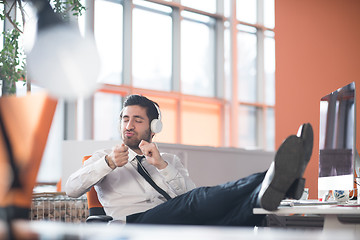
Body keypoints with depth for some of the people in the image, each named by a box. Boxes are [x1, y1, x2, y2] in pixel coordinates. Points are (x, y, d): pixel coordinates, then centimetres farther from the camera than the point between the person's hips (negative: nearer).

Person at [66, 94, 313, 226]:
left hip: (184, 223, 4)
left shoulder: (170, 160, 32)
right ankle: (271, 179, -60)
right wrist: (109, 163, -8)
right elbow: (72, 188, 7)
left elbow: (188, 191, 12)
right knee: (196, 201, -35)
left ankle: (265, 192, -66)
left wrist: (162, 166, -2)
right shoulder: (103, 158, 27)